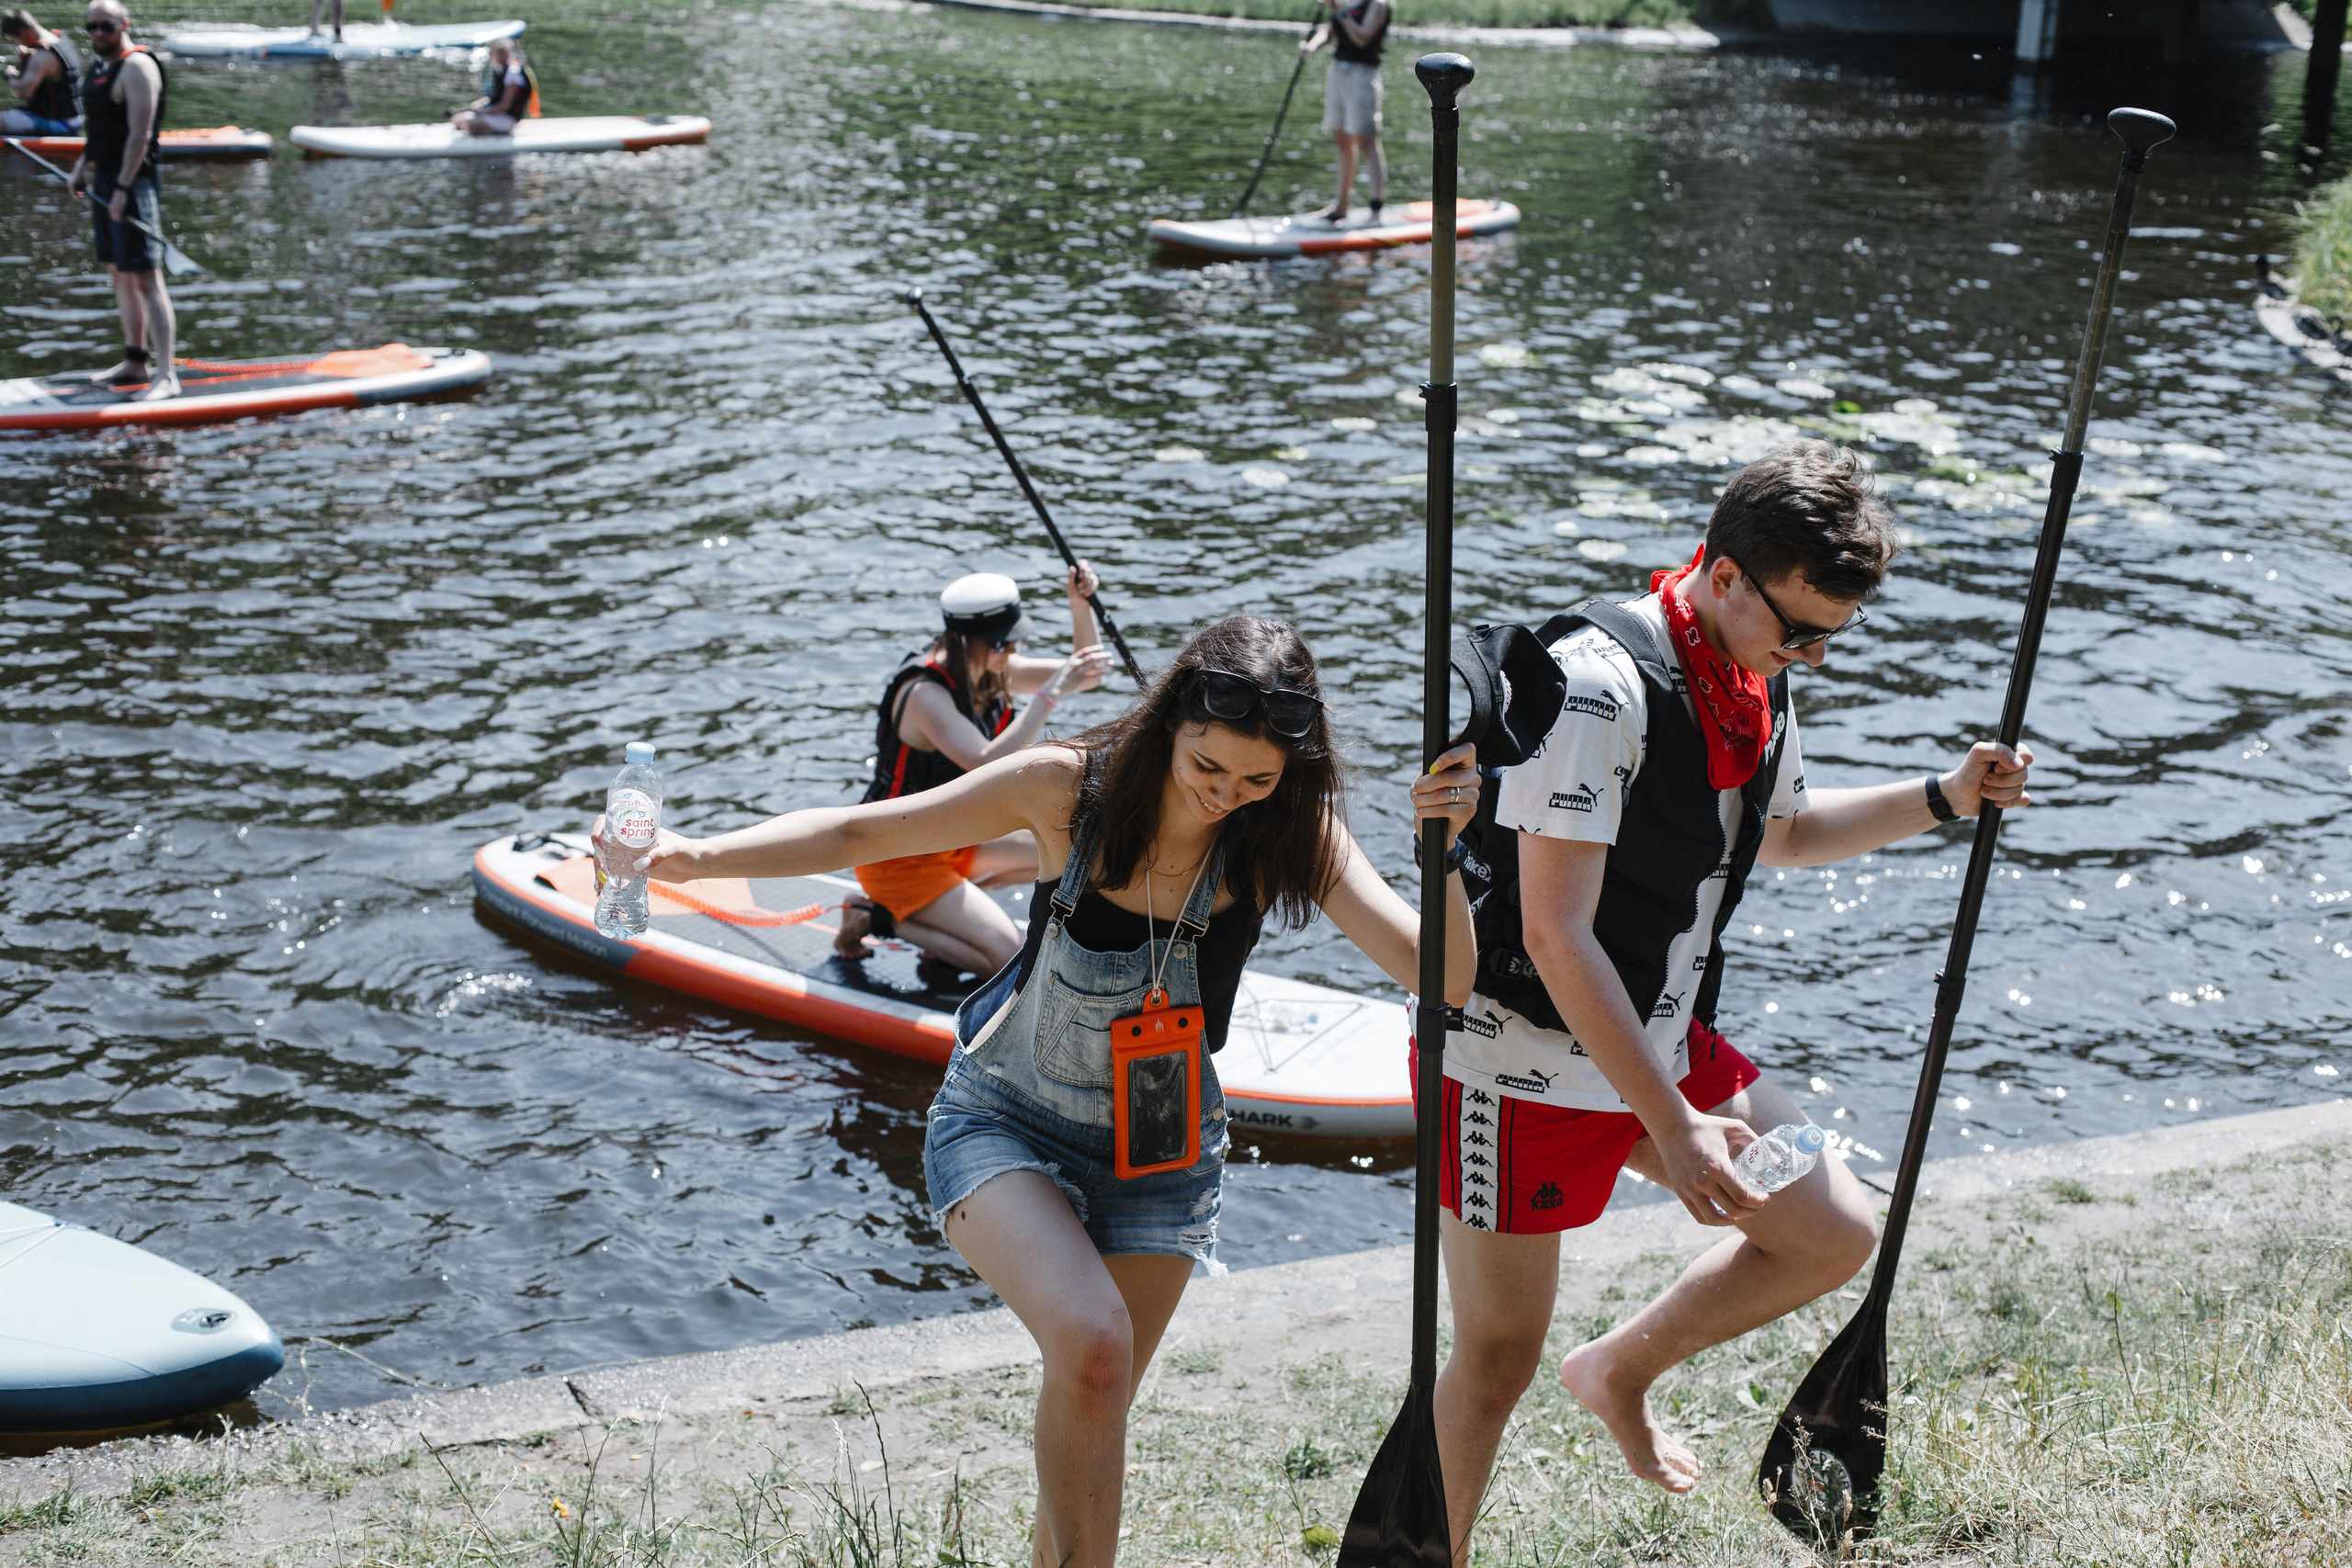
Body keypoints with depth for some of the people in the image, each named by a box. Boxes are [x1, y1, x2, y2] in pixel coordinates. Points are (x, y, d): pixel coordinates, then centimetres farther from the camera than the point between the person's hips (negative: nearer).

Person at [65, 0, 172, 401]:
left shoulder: (136, 67, -13)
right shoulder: (100, 66, 16)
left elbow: (139, 134, -19)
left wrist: (122, 188, -22)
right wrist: (81, 168, 15)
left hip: (132, 180, -10)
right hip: (104, 178, 10)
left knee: (145, 278, -12)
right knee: (119, 274, 14)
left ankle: (166, 376, -14)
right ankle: (136, 364, 23)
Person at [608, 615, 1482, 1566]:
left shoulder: (1288, 834, -15)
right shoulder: (1069, 787, -20)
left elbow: (1442, 983, -22)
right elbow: (859, 834, -11)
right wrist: (699, 856, -22)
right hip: (1004, 1127, -2)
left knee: (1090, 1417, 10)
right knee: (1091, 1344, -28)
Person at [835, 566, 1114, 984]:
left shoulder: (990, 672, -2)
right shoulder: (925, 694, -28)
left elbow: (1085, 672, -1)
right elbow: (988, 763, -41)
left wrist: (1080, 606, -19)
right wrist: (1052, 692, -41)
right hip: (898, 857, -9)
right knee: (1007, 955, -18)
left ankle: (938, 905, 9)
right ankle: (877, 918, -3)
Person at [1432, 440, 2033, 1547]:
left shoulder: (1759, 684, 2)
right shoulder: (1599, 683, -26)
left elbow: (1779, 832, 24)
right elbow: (1556, 935, -28)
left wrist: (1942, 800, 11)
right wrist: (1673, 1127, -28)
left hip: (1664, 1046, 8)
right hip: (1528, 1062, -8)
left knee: (1834, 1235, 10)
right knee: (1497, 1361, 1)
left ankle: (1620, 1371, 29)